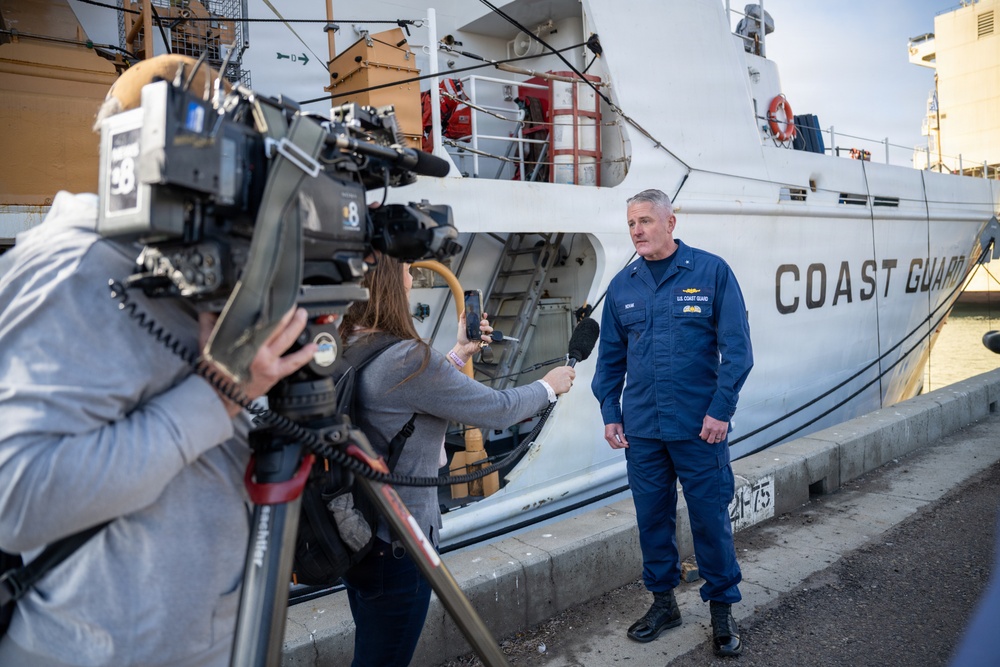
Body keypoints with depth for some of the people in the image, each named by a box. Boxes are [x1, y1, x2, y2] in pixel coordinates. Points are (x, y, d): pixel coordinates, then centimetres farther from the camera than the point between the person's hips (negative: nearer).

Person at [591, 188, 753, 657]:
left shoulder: (712, 272, -4)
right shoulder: (622, 285, 7)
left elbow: (736, 348, -6)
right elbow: (610, 357, 12)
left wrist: (721, 410, -11)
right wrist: (610, 413, 6)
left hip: (699, 426, -3)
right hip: (641, 428, 4)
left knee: (710, 518, 7)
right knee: (652, 516, 14)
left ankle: (722, 610, 27)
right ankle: (663, 601, 33)